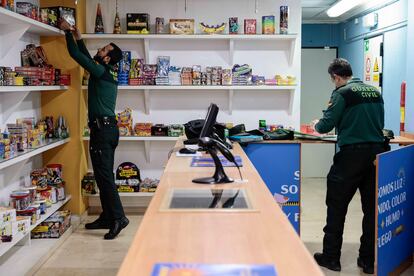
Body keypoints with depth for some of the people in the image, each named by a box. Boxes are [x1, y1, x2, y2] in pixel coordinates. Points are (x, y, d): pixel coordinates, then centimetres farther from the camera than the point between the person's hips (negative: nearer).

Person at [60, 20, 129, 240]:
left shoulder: (101, 72, -10)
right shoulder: (108, 73, 16)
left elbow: (76, 55, -6)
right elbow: (87, 58, 30)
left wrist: (68, 32, 6)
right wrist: (78, 37, 32)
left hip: (102, 129, -10)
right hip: (108, 128, 10)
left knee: (104, 176, -9)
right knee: (104, 175, 12)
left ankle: (118, 218, -9)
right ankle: (107, 218, 18)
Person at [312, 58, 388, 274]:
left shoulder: (342, 93, -5)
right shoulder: (375, 92, 13)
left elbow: (326, 125, -6)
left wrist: (316, 125, 15)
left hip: (352, 154, -6)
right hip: (377, 153, 6)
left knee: (336, 206, 6)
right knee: (372, 208, 10)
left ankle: (331, 258, 13)